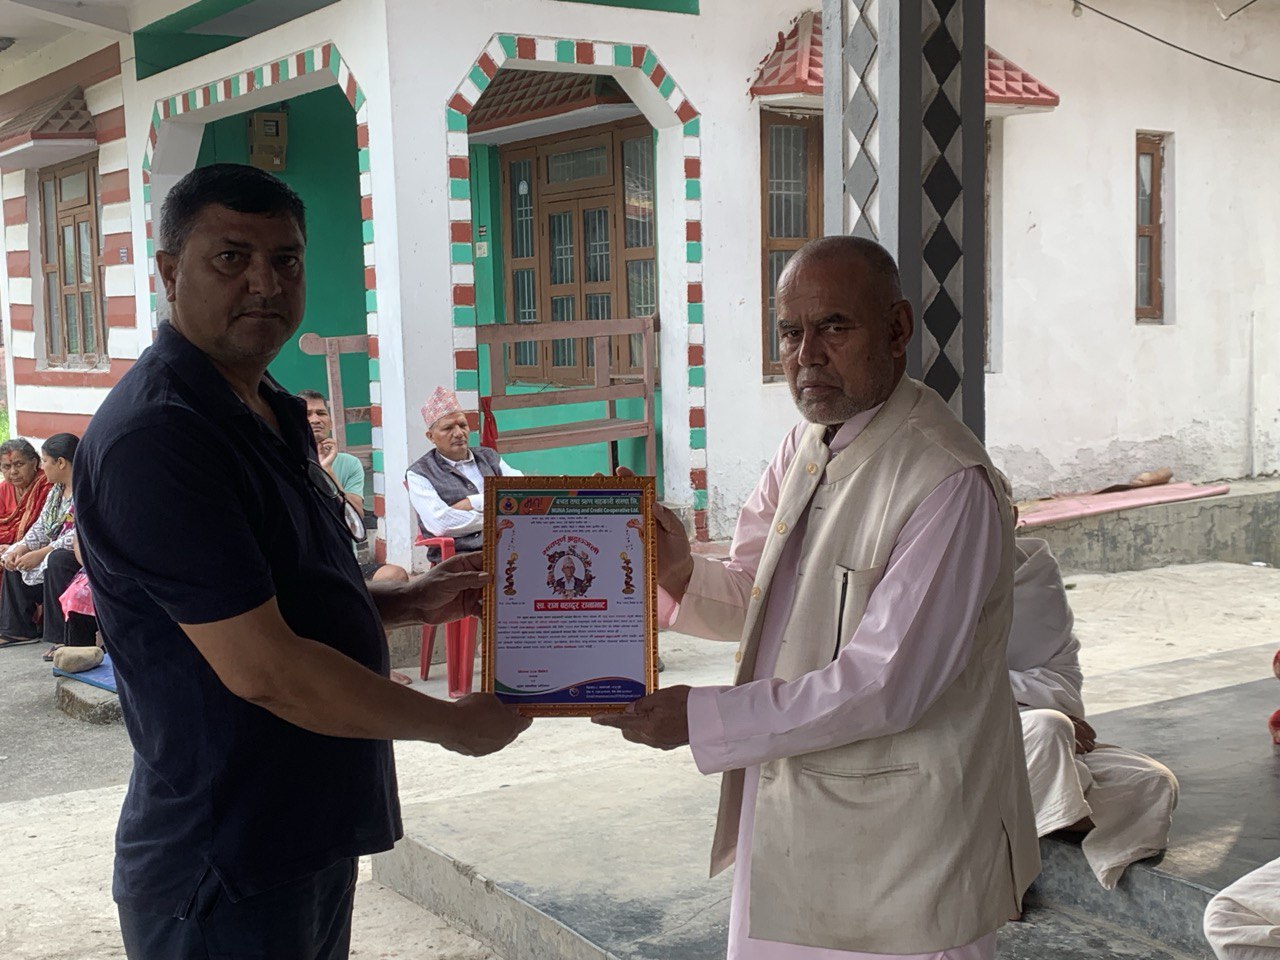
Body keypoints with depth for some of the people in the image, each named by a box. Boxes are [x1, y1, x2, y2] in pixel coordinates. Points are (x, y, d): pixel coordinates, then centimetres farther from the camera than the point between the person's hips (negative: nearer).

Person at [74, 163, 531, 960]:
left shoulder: (273, 415, 10)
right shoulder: (154, 437, -22)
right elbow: (262, 668, -26)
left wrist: (409, 603, 4)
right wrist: (455, 724, -15)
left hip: (316, 840, 9)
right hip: (226, 884, -9)